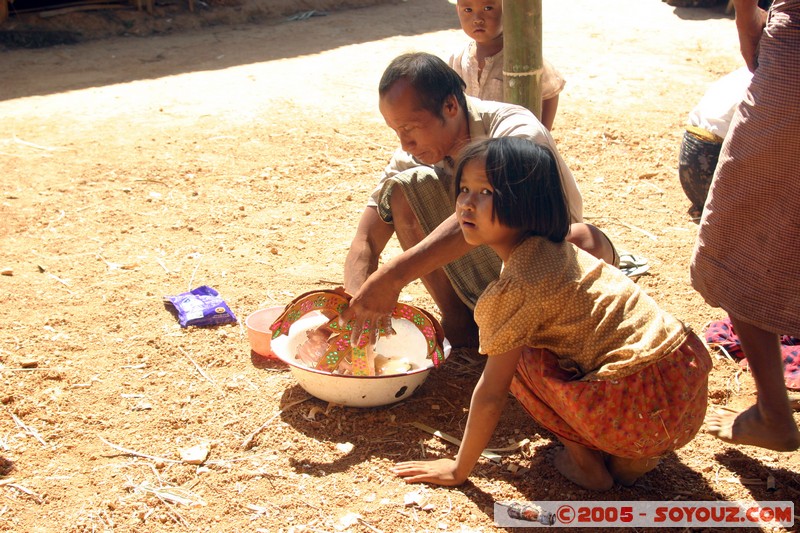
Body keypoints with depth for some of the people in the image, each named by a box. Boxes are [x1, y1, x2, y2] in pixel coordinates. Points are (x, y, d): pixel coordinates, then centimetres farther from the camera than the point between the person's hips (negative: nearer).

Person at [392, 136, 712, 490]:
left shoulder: (519, 283, -16)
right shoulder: (553, 250, 11)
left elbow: (491, 394, -11)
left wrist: (459, 469, 2)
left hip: (645, 409, -9)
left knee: (520, 360, 0)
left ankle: (587, 463, 6)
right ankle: (631, 456, 18)